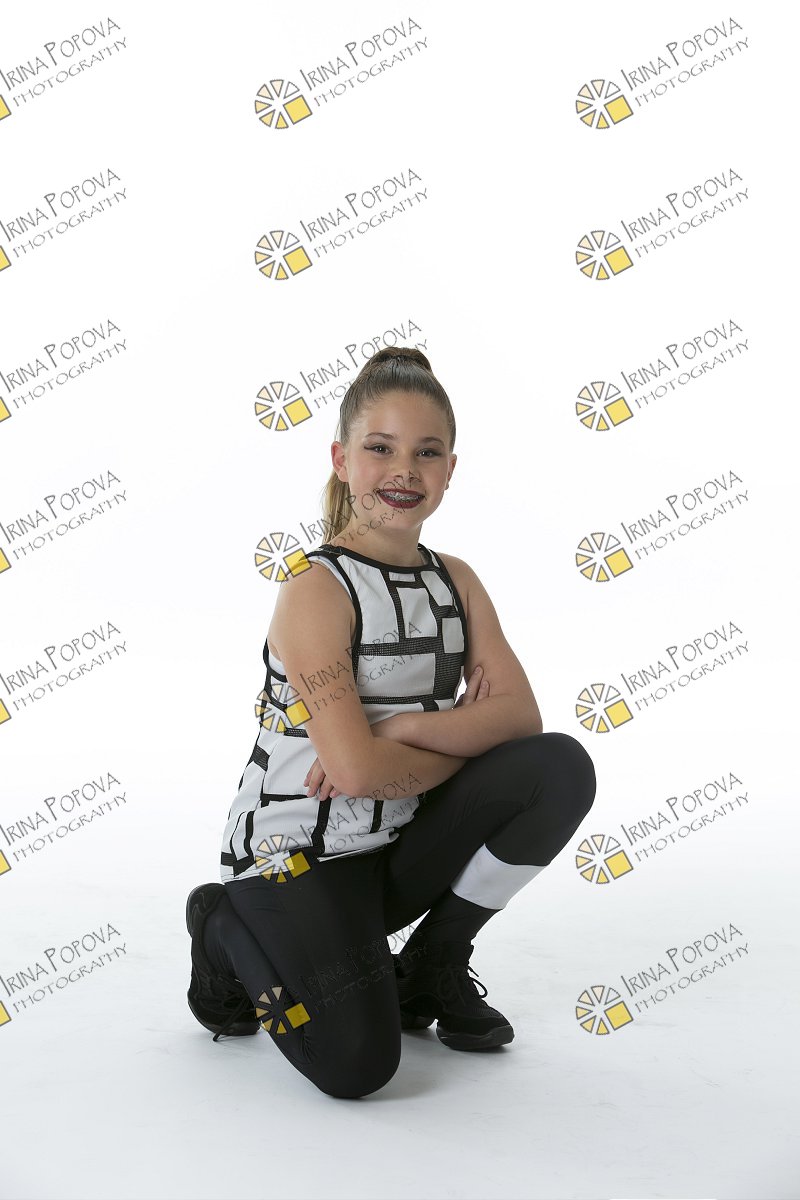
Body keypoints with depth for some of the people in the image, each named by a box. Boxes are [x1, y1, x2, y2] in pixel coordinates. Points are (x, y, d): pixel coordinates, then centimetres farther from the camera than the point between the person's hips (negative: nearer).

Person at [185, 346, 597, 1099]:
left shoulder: (455, 580, 3)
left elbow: (521, 713, -9)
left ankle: (433, 965, 5)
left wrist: (404, 728, -23)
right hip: (296, 852, -6)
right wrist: (469, 740, -10)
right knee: (358, 1064, -20)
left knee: (560, 768, -14)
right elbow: (358, 769, -25)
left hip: (400, 846, 6)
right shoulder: (316, 585, -17)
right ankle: (230, 931, 11)